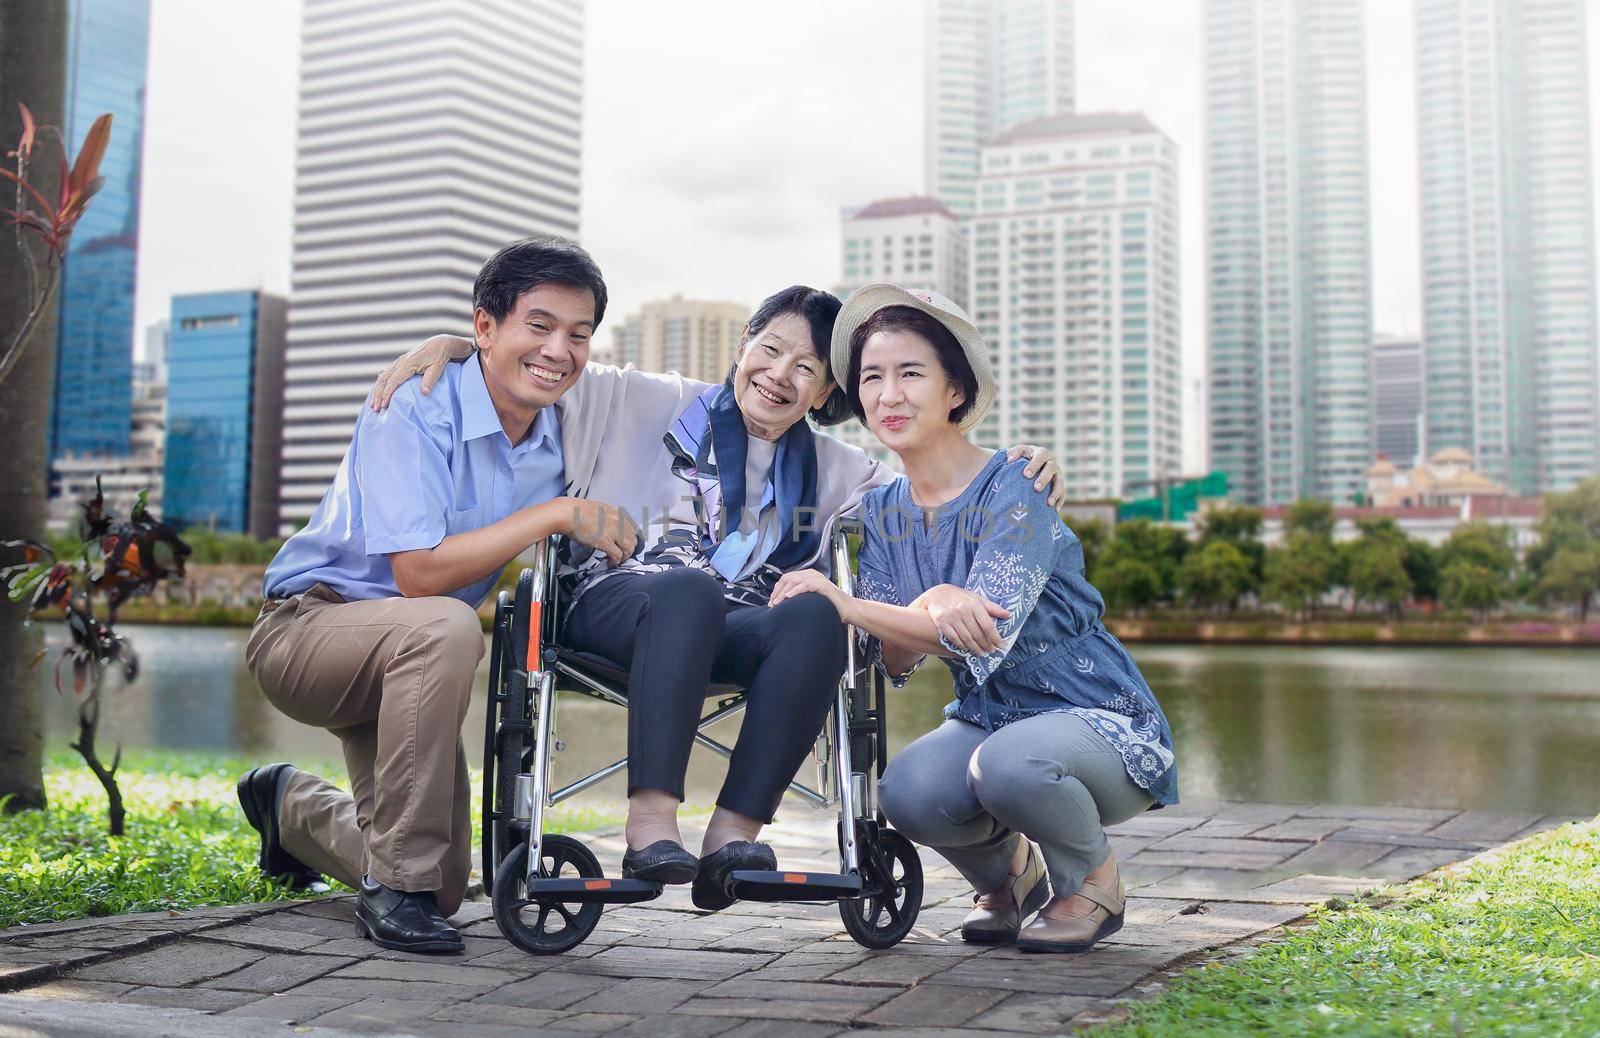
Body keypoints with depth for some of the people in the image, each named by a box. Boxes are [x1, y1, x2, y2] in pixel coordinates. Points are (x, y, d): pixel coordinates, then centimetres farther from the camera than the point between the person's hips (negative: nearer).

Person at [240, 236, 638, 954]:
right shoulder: (414, 411, -22)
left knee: (446, 889, 8)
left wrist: (611, 536, -11)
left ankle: (292, 804, 38)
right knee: (443, 628, -40)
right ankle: (395, 889, -27)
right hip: (309, 626, -7)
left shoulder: (559, 437, -1)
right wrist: (555, 515, -31)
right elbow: (417, 572, -32)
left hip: (402, 656, 7)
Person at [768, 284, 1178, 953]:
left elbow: (986, 637, -29)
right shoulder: (881, 513, 2)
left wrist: (845, 605, -34)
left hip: (1100, 721, -4)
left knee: (1007, 764, -37)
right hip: (988, 717, 5)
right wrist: (932, 603, -31)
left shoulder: (1012, 491, -16)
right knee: (908, 792, -27)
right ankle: (1007, 870, 9)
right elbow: (891, 660, -8)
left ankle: (1094, 879, -2)